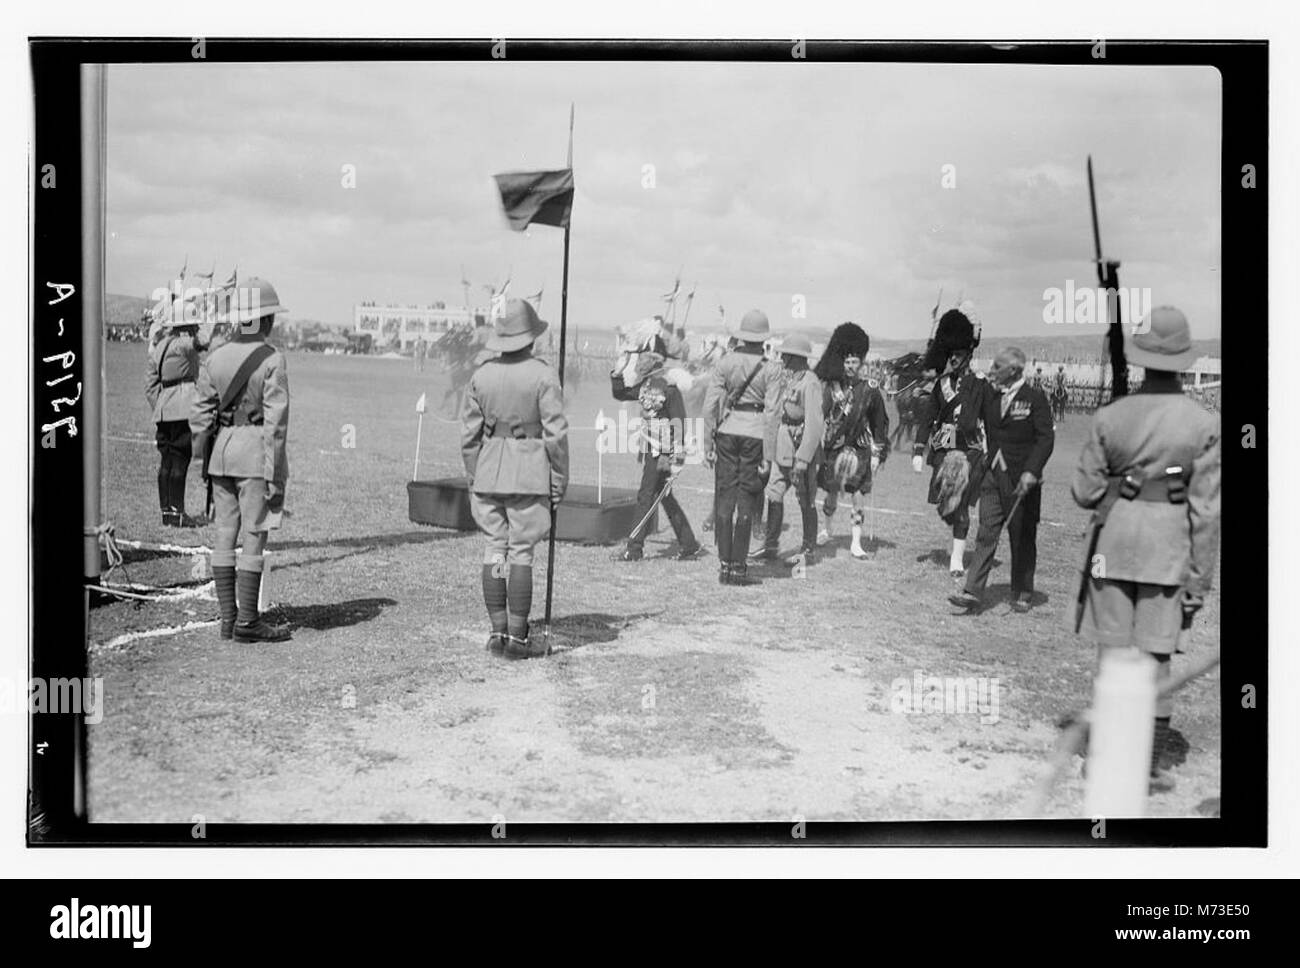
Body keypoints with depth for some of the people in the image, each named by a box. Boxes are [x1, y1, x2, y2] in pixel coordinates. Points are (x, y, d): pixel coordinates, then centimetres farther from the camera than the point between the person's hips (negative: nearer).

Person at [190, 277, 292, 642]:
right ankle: (246, 622, 1)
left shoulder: (215, 358, 6)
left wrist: (202, 462, 15)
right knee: (253, 537, -1)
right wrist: (274, 474, -12)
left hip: (222, 449, 6)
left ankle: (228, 619, 15)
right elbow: (275, 421, -14)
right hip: (256, 453, -6)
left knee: (224, 535, 9)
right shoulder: (271, 360, -10)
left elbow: (201, 415, 6)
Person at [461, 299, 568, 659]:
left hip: (488, 471, 4)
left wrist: (473, 477, 15)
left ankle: (498, 631, 12)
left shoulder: (482, 374, 4)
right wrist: (560, 481, 0)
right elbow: (556, 434, -8)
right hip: (529, 474, -4)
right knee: (521, 552, -1)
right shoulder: (543, 376, -8)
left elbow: (469, 433, 7)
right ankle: (517, 637, 1)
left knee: (494, 550, 8)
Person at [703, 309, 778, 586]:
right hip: (754, 435, -2)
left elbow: (710, 404, -1)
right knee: (746, 502, 4)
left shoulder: (725, 363, 0)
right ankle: (738, 566, 4)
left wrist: (708, 444, 5)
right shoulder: (768, 369, -6)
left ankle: (724, 564, 8)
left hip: (727, 431, 2)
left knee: (724, 498, 8)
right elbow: (771, 413, -7)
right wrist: (768, 456, -4)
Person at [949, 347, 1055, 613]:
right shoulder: (989, 394, 8)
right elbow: (967, 427, 1)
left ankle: (1022, 594, 20)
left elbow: (1046, 438, -11)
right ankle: (973, 592, -6)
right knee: (986, 535, -2)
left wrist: (1031, 471, -22)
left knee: (1023, 540, 7)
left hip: (1022, 480, -4)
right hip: (993, 475, 4)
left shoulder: (1035, 398, -7)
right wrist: (981, 390, -3)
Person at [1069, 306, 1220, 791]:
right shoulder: (1204, 424, -8)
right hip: (1169, 548, 0)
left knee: (1113, 654, 10)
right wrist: (1200, 579, 0)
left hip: (1114, 541, 1)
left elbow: (1084, 491, -1)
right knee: (1156, 657, 7)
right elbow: (1205, 511, -7)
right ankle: (1150, 764, 13)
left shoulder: (1110, 416, -6)